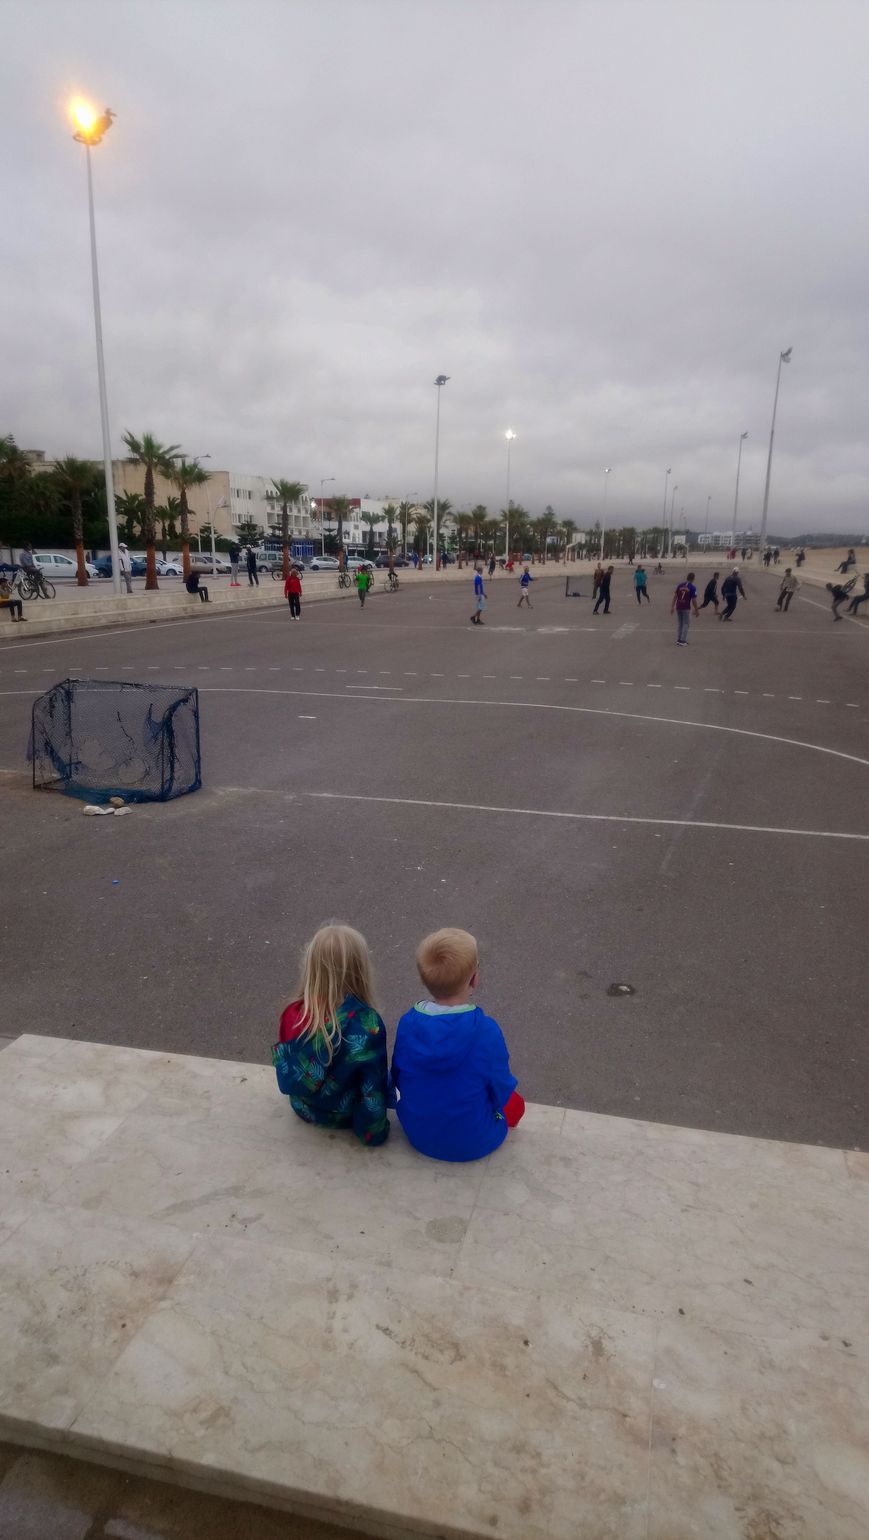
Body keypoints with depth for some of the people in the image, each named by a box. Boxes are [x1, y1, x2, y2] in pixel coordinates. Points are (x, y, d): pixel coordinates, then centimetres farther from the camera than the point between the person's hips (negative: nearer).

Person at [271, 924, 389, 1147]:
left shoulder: (293, 1015, -21)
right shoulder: (366, 1023, -31)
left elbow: (283, 1066, -4)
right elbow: (373, 1084, -23)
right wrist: (374, 1131, -7)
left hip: (304, 1110, 3)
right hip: (345, 1115, -3)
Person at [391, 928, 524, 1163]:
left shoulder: (407, 1022, -19)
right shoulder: (486, 1031, -30)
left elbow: (398, 1081, -4)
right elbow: (501, 1092, -15)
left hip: (417, 1136, 2)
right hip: (474, 1144, -1)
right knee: (514, 1103, 27)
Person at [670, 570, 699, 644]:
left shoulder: (680, 585, 5)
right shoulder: (692, 587, -7)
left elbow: (675, 596, 5)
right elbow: (694, 600, -7)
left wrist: (672, 607, 10)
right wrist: (696, 610, 1)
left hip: (678, 607, 4)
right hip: (686, 608, -4)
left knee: (679, 624, 15)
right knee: (686, 624, 6)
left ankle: (678, 640, 17)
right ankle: (683, 641, 2)